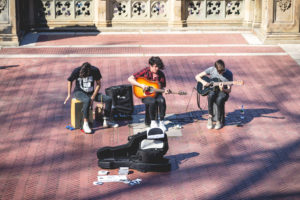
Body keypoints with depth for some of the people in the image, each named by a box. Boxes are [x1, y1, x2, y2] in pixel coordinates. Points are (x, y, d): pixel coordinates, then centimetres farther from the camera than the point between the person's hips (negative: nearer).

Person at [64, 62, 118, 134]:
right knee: (87, 100, -39)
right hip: (79, 92, -3)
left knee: (109, 99, -14)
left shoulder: (95, 71, -12)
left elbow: (98, 84, -3)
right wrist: (69, 94, 1)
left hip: (91, 93, 4)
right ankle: (85, 124, -35)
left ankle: (106, 121, -3)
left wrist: (93, 97, -11)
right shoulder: (77, 71, -16)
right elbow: (70, 81, 2)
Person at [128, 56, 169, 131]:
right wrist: (141, 85, -24)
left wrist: (165, 90, -16)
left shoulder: (161, 74, -2)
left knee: (162, 100, -32)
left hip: (156, 94, 3)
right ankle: (153, 121, -13)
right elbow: (130, 79, -14)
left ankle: (161, 122, -17)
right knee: (152, 101, -36)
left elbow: (162, 87, 9)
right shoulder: (145, 72, -11)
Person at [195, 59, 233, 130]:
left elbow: (229, 90, -7)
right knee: (211, 96, -37)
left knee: (219, 99, -38)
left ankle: (219, 121, -21)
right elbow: (197, 76, 1)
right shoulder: (211, 70, -6)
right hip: (212, 90, 1)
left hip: (223, 92, -1)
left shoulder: (229, 74, -10)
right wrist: (203, 82, -19)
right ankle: (210, 117, -24)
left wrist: (223, 89, -30)